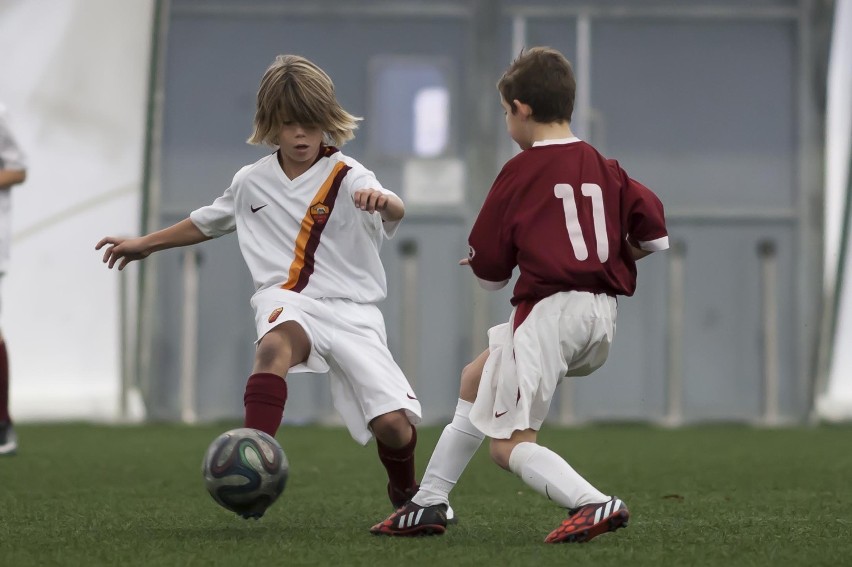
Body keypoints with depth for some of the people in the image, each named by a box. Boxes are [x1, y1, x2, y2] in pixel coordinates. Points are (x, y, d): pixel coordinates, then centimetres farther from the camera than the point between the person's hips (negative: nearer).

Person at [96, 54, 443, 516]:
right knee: (276, 346, -38)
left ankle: (404, 492, 23)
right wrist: (147, 243, 39)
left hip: (351, 309, -1)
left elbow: (394, 212, -26)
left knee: (394, 426, -14)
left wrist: (381, 200, -50)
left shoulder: (347, 178, -4)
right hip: (287, 301, 2)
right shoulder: (251, 182, 11)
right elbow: (208, 222, 33)